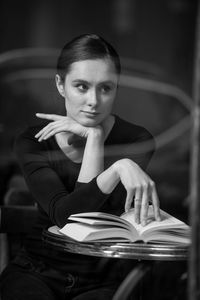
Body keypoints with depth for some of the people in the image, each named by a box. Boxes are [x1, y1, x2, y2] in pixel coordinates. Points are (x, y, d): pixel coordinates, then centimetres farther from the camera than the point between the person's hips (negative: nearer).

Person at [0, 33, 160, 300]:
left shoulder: (137, 141, -5)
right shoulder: (32, 142, -2)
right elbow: (64, 215, -18)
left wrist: (93, 137, -15)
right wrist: (118, 168, -32)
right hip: (37, 272, 1)